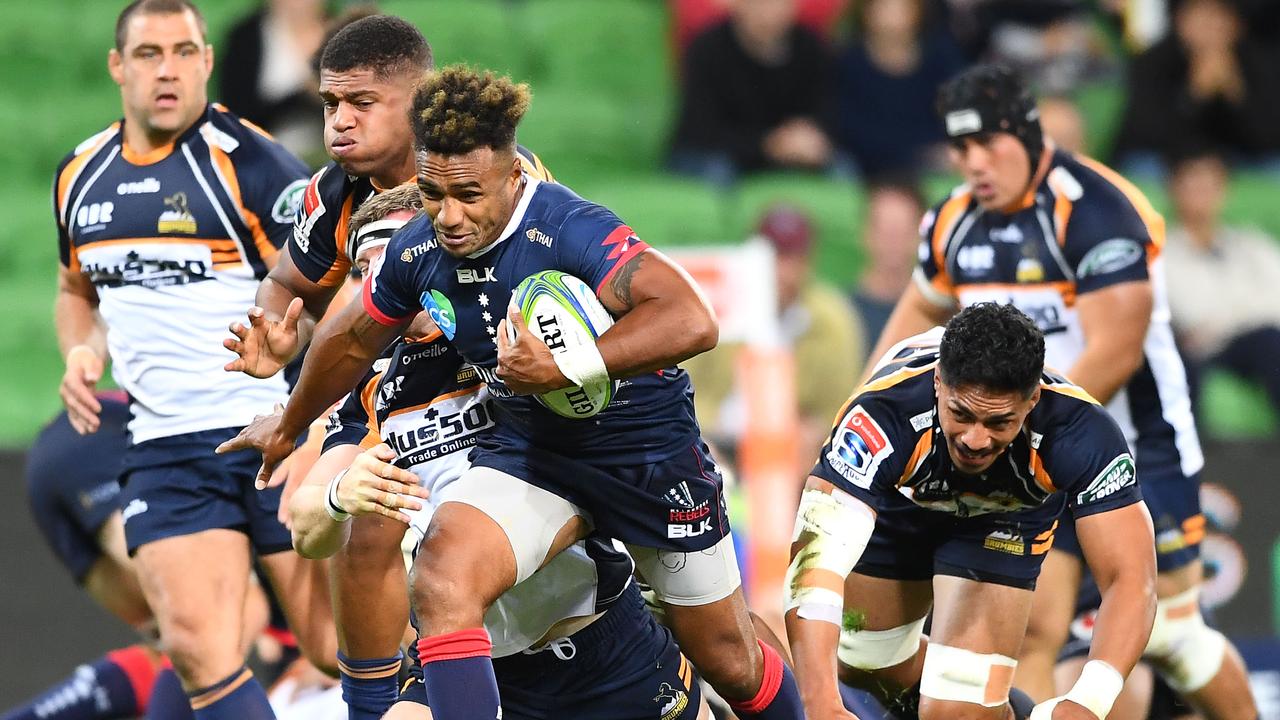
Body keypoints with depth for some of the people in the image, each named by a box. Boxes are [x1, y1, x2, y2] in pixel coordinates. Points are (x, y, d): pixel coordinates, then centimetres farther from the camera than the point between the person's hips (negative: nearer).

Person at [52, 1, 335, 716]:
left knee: (338, 644, -4)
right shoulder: (81, 175, 10)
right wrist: (83, 355, 7)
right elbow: (78, 289, 28)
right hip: (163, 452, 4)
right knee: (198, 648, -11)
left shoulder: (249, 161, -9)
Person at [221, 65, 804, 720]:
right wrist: (288, 427, 26)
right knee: (442, 580, -27)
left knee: (730, 661, 12)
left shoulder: (571, 230, -30)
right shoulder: (416, 254, -11)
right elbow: (351, 340, 12)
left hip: (649, 451, -4)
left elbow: (691, 322, -42)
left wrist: (566, 368, -45)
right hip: (528, 448, 4)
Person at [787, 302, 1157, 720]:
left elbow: (1130, 580, -40)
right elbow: (815, 564, -51)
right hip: (898, 499, 1)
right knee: (868, 669, 18)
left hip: (1004, 521, -1)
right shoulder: (883, 415, -44)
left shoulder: (1080, 431, -41)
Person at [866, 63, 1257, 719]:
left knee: (1169, 634, 1)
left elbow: (1114, 354, -25)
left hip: (1137, 453, -6)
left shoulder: (1095, 211, -20)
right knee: (1028, 632, -7)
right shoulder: (955, 223, 3)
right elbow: (921, 313, 23)